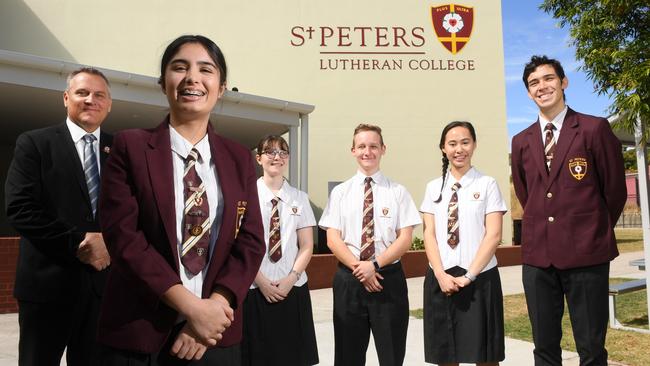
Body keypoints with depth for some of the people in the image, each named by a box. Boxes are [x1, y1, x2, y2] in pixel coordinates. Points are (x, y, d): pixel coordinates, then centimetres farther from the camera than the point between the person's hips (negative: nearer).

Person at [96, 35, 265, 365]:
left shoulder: (239, 159, 5)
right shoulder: (130, 147, -3)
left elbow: (251, 242, 0)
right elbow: (123, 235, -11)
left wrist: (214, 304, -13)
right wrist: (192, 306, -16)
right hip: (138, 333, -2)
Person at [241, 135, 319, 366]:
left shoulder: (299, 198, 5)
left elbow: (307, 246, 4)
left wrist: (290, 279, -8)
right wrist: (262, 282, -10)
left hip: (293, 289, 2)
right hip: (255, 289, -2)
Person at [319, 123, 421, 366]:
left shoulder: (398, 191, 3)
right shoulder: (340, 192, 4)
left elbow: (405, 239, -3)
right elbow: (332, 239, -1)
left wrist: (375, 265, -15)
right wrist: (358, 268, -13)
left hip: (389, 279, -1)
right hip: (348, 280, 1)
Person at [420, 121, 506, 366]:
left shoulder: (487, 184, 1)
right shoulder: (434, 187, 9)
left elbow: (493, 235, -6)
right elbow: (429, 234, 3)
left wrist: (469, 275, -13)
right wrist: (441, 275, -10)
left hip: (480, 278, -2)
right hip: (440, 279, 3)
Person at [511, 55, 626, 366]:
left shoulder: (594, 128, -2)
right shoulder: (521, 141, 10)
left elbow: (615, 190, 4)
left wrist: (595, 231, 12)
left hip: (586, 254, -3)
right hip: (537, 255, 4)